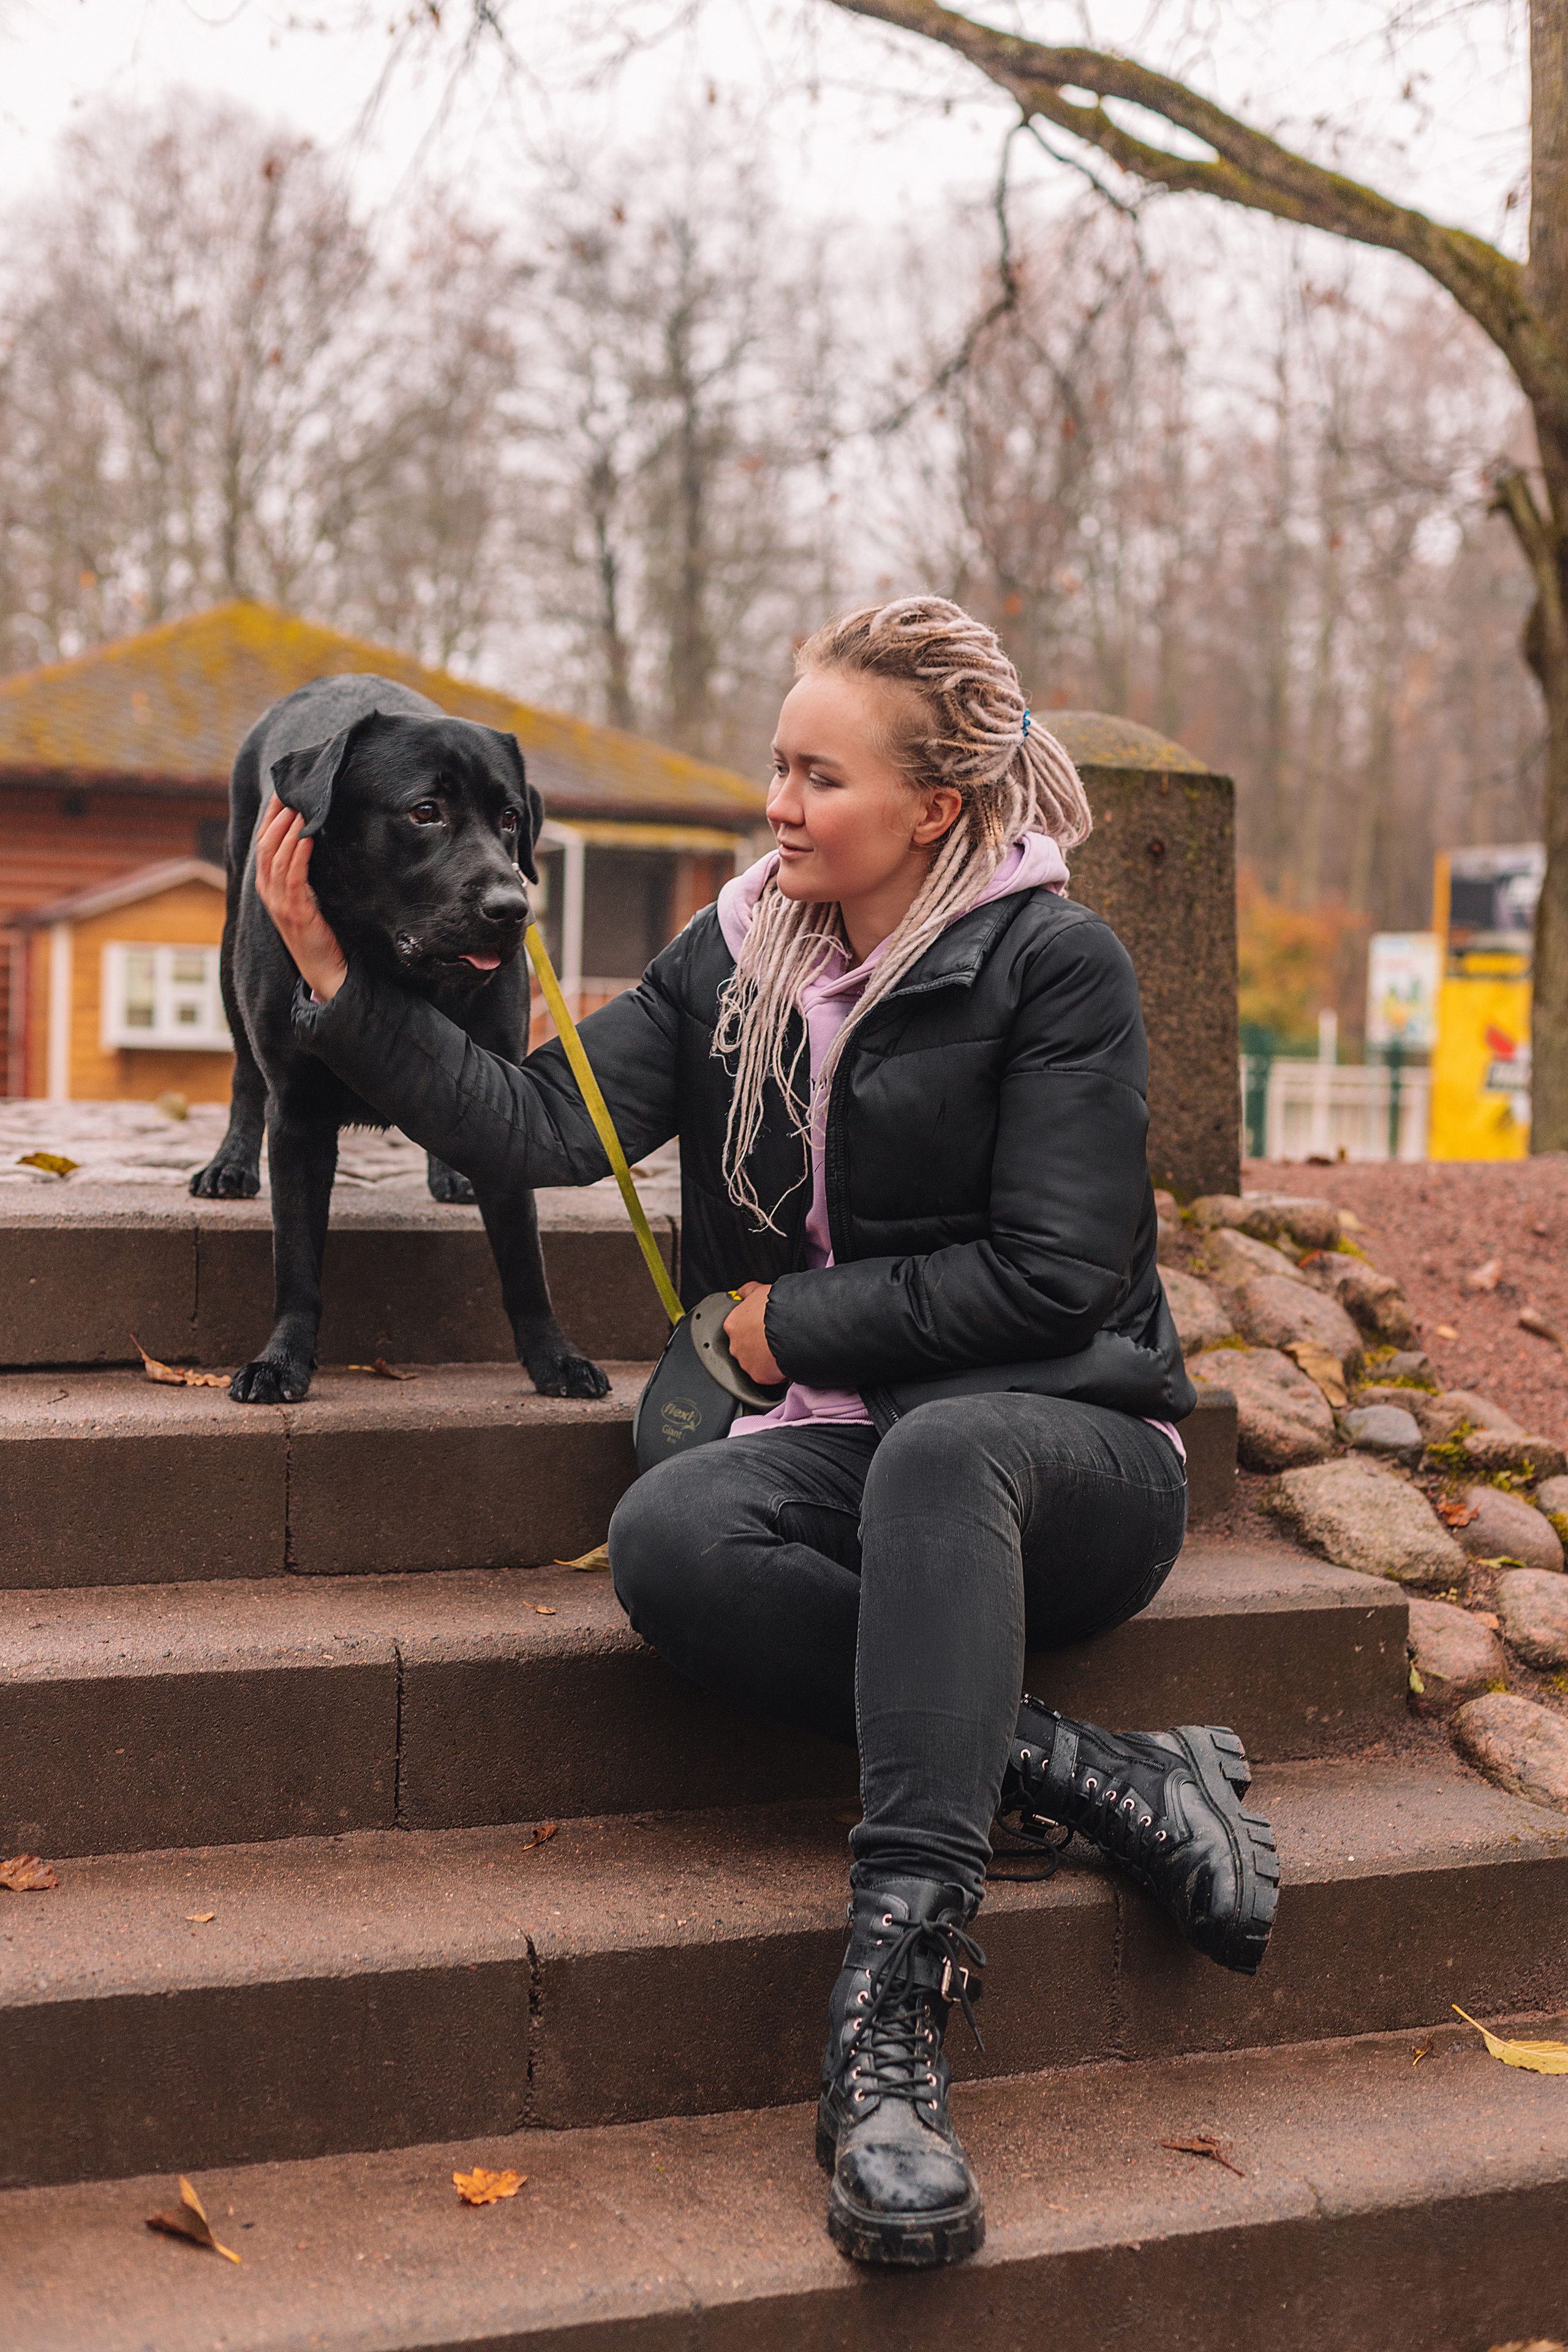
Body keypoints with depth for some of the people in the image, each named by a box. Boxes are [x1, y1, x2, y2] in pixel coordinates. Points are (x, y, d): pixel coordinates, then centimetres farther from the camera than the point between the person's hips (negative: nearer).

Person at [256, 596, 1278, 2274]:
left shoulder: (1054, 963, -5)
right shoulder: (734, 964, 11)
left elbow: (1054, 1274, -10)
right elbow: (543, 1124, 1)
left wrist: (794, 1321, -6)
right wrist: (338, 985, -6)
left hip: (1071, 1440, -4)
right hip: (848, 1446, 4)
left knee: (938, 1450, -41)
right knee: (668, 1534, -31)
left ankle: (892, 2009, -46)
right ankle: (1094, 1777, -27)